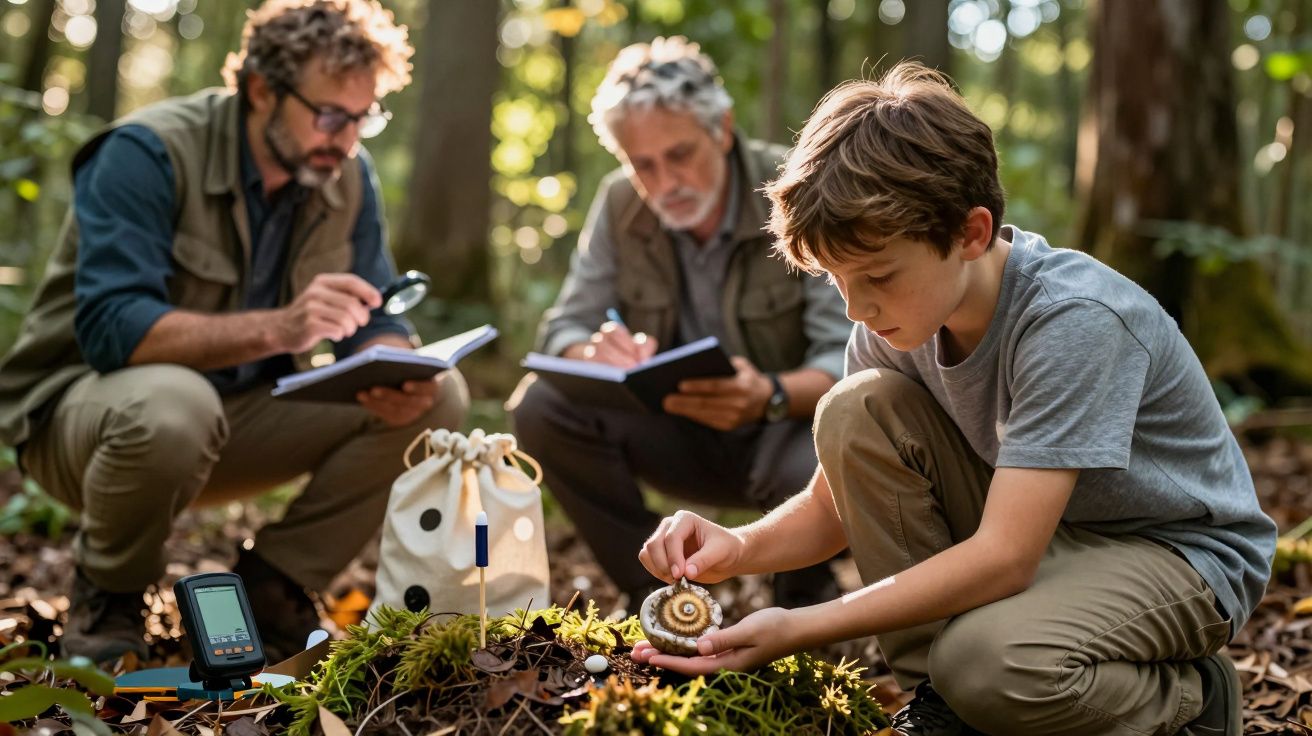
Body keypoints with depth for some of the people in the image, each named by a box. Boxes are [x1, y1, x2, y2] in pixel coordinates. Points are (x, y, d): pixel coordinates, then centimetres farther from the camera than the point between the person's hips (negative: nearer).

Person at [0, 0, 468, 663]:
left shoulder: (348, 176, -3)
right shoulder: (145, 154, -22)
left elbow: (375, 324, -2)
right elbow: (111, 328, -33)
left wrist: (397, 376, -28)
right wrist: (279, 328, -46)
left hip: (243, 412, 6)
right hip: (83, 403, -5)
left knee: (436, 397, -12)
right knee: (170, 405, -42)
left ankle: (270, 587, -1)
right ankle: (107, 596, -9)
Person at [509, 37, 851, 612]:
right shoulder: (619, 203, -6)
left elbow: (849, 357, -26)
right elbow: (564, 328, -6)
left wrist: (769, 396, -48)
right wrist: (597, 357, -32)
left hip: (789, 424, -3)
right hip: (681, 433, 4)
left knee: (819, 465, -38)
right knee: (541, 407, -19)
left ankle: (806, 596, -1)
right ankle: (655, 595, -2)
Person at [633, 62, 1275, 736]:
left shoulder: (1073, 320, -31)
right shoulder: (897, 317, -10)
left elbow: (1002, 558, -34)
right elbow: (834, 503, -1)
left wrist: (799, 628, -36)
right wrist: (738, 547, -24)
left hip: (1178, 549, -6)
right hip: (1038, 532, 7)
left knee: (990, 660, -36)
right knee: (858, 408, -16)